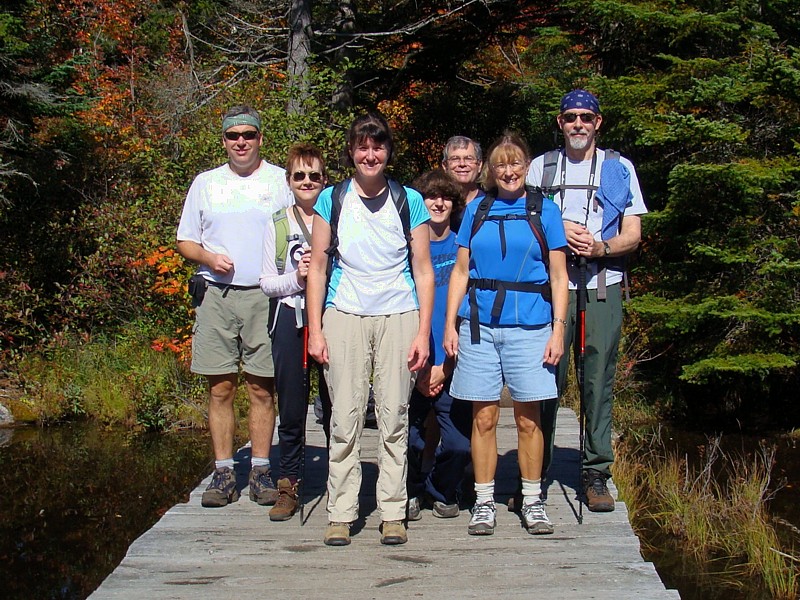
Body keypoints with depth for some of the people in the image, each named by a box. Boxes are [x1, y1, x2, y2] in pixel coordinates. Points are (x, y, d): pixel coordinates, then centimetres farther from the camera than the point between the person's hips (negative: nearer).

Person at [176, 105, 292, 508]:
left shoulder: (280, 181, 7)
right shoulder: (205, 183, 14)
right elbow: (185, 241, 16)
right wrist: (208, 257, -5)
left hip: (265, 295, -2)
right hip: (216, 295, 2)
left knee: (261, 387, 1)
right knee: (220, 388, 2)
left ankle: (261, 471, 9)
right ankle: (224, 474, 9)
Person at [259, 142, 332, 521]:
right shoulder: (277, 224, 9)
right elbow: (267, 282, 7)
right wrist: (296, 278, -11)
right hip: (290, 319, 0)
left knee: (335, 404, 2)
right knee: (291, 407, 3)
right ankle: (288, 486, 13)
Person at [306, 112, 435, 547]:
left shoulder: (409, 202, 6)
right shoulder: (332, 200, 7)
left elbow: (423, 271, 7)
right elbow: (317, 268, 8)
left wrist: (423, 332, -1)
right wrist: (315, 329, 0)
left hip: (398, 316, 0)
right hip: (344, 317, 0)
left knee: (394, 417, 0)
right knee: (345, 418, -2)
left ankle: (392, 512, 9)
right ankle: (341, 514, 6)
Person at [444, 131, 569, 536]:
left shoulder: (544, 212, 6)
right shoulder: (477, 210, 10)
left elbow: (558, 277, 4)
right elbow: (461, 271, 11)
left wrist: (558, 328, -5)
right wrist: (450, 324, 3)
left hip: (529, 327, -1)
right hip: (479, 326, 1)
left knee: (528, 418, 3)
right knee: (483, 417, 3)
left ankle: (532, 502, 15)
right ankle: (484, 503, 12)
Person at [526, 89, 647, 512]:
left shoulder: (619, 169, 11)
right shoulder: (540, 167, 13)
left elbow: (632, 235, 7)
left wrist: (601, 247, -13)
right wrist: (560, 231, -8)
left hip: (602, 288, 0)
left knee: (599, 380, -1)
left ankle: (595, 474, 7)